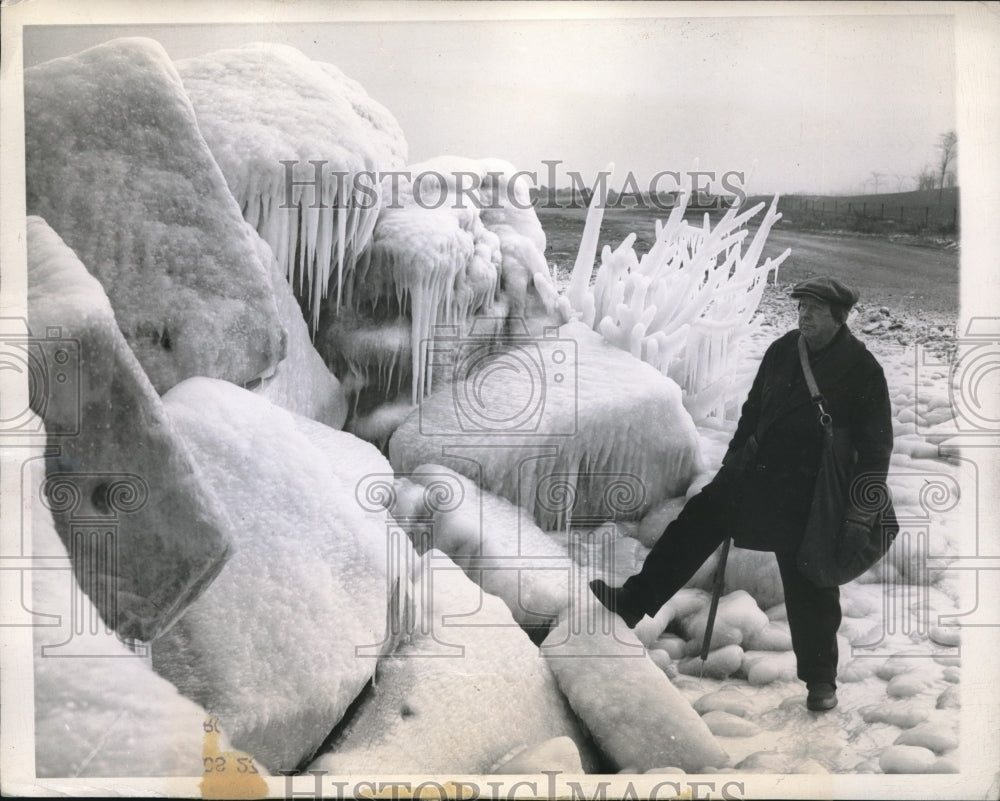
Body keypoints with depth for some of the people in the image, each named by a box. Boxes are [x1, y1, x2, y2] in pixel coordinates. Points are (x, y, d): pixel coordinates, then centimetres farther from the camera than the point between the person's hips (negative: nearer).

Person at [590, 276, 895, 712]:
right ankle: (634, 600, 6)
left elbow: (875, 446, -10)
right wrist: (733, 460, 18)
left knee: (810, 589, 4)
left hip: (807, 496, -5)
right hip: (754, 471, 5)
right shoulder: (782, 350, 4)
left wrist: (862, 510, -14)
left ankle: (820, 679, 23)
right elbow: (753, 410, 16)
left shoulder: (862, 369, -11)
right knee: (696, 521, -1)